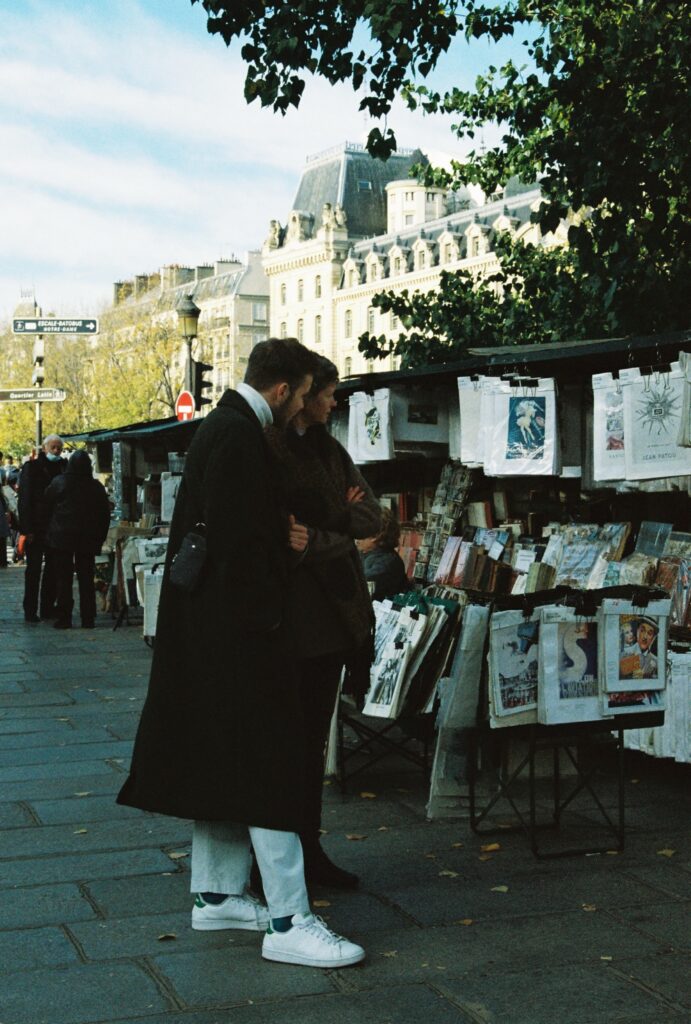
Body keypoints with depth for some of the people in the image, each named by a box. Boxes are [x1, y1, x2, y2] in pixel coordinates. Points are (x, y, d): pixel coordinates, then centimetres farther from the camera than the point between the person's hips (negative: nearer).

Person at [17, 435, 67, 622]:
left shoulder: (62, 467, 9)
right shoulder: (31, 467, -3)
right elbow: (24, 499, -7)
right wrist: (27, 528, -14)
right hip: (36, 527, -4)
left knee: (53, 568, 7)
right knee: (34, 568, -1)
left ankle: (48, 607, 15)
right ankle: (30, 611, 3)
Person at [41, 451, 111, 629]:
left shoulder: (58, 483, -5)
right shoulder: (97, 487, 1)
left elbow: (45, 509, 0)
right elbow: (105, 514, 6)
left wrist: (47, 532, 11)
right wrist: (99, 538, 13)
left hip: (61, 536, -2)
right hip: (87, 539, 2)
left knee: (63, 579, 2)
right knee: (86, 579, 7)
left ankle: (64, 617, 0)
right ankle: (88, 618, 6)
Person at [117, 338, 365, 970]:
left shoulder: (224, 426, 14)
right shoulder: (239, 436, -18)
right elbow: (236, 539, -23)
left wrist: (284, 534, 4)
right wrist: (269, 603, -17)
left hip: (214, 629, 11)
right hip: (240, 630, -11)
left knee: (224, 765, 17)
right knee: (265, 767, -8)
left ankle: (216, 894, 27)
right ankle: (288, 922, -3)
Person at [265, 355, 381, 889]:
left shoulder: (329, 450, 15)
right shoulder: (266, 451, -11)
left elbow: (371, 516, 9)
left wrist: (329, 520, -8)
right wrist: (340, 536, -7)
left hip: (332, 609, 8)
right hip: (293, 610, -8)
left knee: (315, 734, 12)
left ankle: (309, 849, 20)